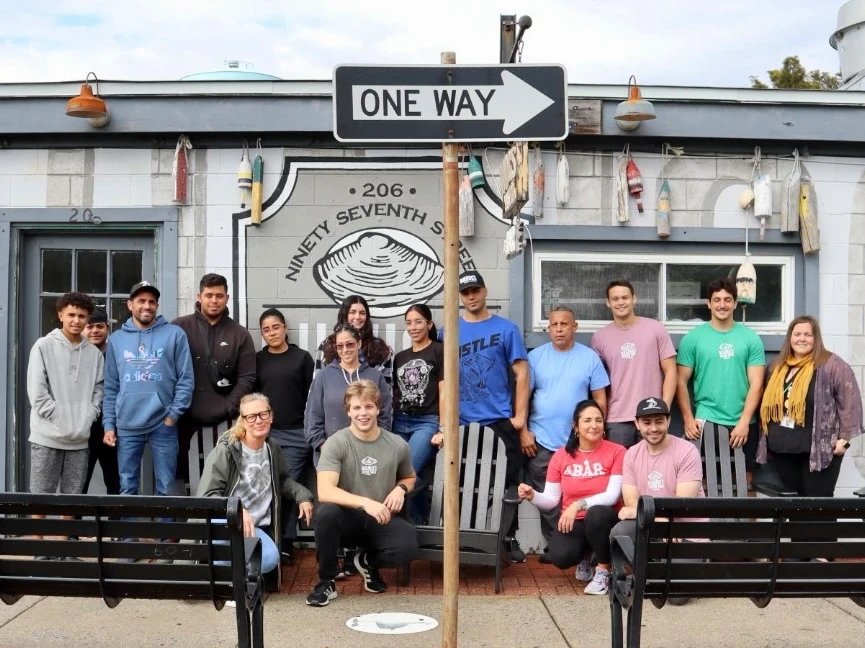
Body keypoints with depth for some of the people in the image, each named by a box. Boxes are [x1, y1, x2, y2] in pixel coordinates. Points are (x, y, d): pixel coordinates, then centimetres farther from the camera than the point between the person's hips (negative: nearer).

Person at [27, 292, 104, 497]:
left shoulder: (94, 353, 10)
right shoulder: (44, 346, -1)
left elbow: (98, 388, 12)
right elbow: (36, 389, -6)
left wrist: (89, 415, -2)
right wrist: (57, 417, -11)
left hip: (80, 438, 3)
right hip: (48, 436, -3)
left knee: (73, 496, 8)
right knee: (41, 495, 0)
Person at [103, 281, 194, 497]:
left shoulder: (174, 334, 1)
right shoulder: (116, 339, 11)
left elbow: (186, 379, -2)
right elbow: (110, 387, 11)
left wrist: (173, 414, -8)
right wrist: (108, 423, 4)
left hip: (163, 425, -2)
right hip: (126, 426, 2)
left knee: (166, 489, 3)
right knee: (127, 489, 9)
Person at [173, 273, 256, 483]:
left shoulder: (240, 334, 6)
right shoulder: (179, 327, 2)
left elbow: (247, 378, 3)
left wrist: (228, 408, -8)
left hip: (223, 418, 0)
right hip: (183, 413, 0)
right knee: (176, 463, 6)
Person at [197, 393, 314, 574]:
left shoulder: (272, 448, 6)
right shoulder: (226, 450, -13)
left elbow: (282, 480, 23)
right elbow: (207, 495, -17)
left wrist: (303, 496, 4)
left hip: (260, 527, 7)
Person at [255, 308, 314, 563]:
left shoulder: (302, 357, 3)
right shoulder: (257, 360, 8)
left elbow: (311, 395, 3)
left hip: (296, 434, -1)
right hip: (264, 432, 1)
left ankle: (285, 543, 5)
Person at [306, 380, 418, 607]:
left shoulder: (397, 445, 0)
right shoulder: (336, 444, -11)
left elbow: (410, 477, 21)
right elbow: (324, 492, -24)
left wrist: (401, 488, -4)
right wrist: (365, 502, -37)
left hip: (382, 520, 2)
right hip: (348, 518, -2)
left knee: (407, 547, -30)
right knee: (327, 513, -36)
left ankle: (368, 561, 9)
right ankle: (326, 582, -11)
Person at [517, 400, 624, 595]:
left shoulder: (616, 452, -8)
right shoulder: (561, 456, 2)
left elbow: (612, 495, -16)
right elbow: (551, 500, 3)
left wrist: (579, 504, -28)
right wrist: (532, 496, -19)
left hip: (602, 518, -2)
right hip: (572, 521, 2)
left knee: (596, 513, -39)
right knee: (560, 557, -28)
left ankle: (603, 570, -11)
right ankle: (585, 559, 14)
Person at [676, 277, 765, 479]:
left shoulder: (750, 338, 4)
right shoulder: (693, 338, 2)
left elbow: (756, 384, -1)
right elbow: (681, 382, 2)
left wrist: (744, 422, -9)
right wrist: (688, 419, -6)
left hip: (744, 423, 1)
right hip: (706, 422, -1)